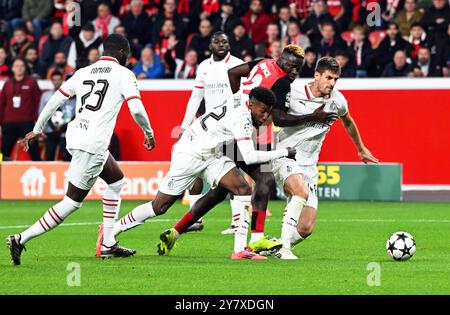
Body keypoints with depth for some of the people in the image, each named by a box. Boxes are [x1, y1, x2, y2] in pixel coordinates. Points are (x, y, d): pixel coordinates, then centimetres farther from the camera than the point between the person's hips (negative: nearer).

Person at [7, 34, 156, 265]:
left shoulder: (84, 72, 16)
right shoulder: (123, 74, -1)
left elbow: (55, 100, 15)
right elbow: (136, 109, -10)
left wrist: (37, 129, 25)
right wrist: (149, 133, 8)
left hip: (75, 136, 8)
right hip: (93, 144, -8)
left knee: (116, 180, 25)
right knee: (73, 201, -3)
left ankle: (108, 244, 23)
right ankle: (21, 239, -12)